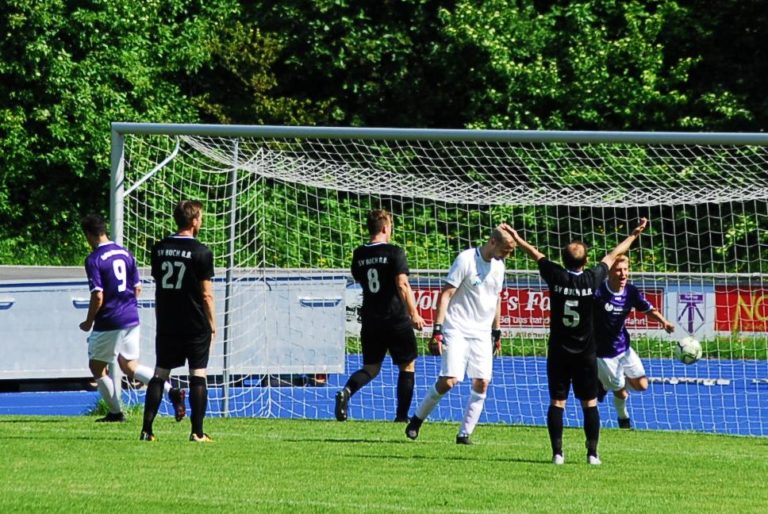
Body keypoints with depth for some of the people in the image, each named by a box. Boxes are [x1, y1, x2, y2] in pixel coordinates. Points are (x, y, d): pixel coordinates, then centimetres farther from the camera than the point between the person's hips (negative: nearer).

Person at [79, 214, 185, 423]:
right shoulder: (125, 253, 9)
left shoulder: (94, 259, -14)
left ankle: (115, 412, 14)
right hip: (131, 318, 7)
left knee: (97, 366, 11)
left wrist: (88, 323, -5)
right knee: (129, 366, 14)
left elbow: (98, 296, -19)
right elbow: (137, 289, 13)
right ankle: (171, 390, -4)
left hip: (109, 322, -7)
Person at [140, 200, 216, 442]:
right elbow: (206, 294, -9)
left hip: (166, 324, 4)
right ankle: (197, 432, -1)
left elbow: (158, 285, 13)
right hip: (196, 325, -4)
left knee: (159, 375, 8)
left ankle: (147, 429, 3)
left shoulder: (159, 249, 5)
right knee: (198, 376, 1)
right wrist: (212, 325, 1)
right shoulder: (201, 252, -10)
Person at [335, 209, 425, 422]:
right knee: (407, 366, 11)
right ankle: (402, 416, 9)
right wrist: (414, 314, -12)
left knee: (371, 367, 12)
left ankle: (346, 391, -18)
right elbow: (402, 284, -16)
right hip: (396, 320, -5)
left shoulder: (359, 254, 6)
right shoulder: (394, 252, -10)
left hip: (370, 320, 5)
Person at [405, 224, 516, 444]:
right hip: (457, 330, -6)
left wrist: (497, 332, 22)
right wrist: (437, 330, -18)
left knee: (482, 383, -5)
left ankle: (465, 434, 3)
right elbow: (446, 294, -13)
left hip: (482, 334, 6)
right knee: (449, 380, -15)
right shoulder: (466, 260, -12)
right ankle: (417, 420, 5)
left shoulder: (498, 266, 9)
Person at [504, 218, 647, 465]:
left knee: (557, 402, 2)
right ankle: (592, 453, 3)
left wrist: (518, 239, 24)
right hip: (586, 353, 0)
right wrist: (634, 234, 20)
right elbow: (613, 255, 7)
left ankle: (557, 452, -4)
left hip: (558, 352, 0)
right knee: (590, 403, 6)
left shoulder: (556, 276, -9)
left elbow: (536, 255, 8)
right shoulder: (592, 279, -9)